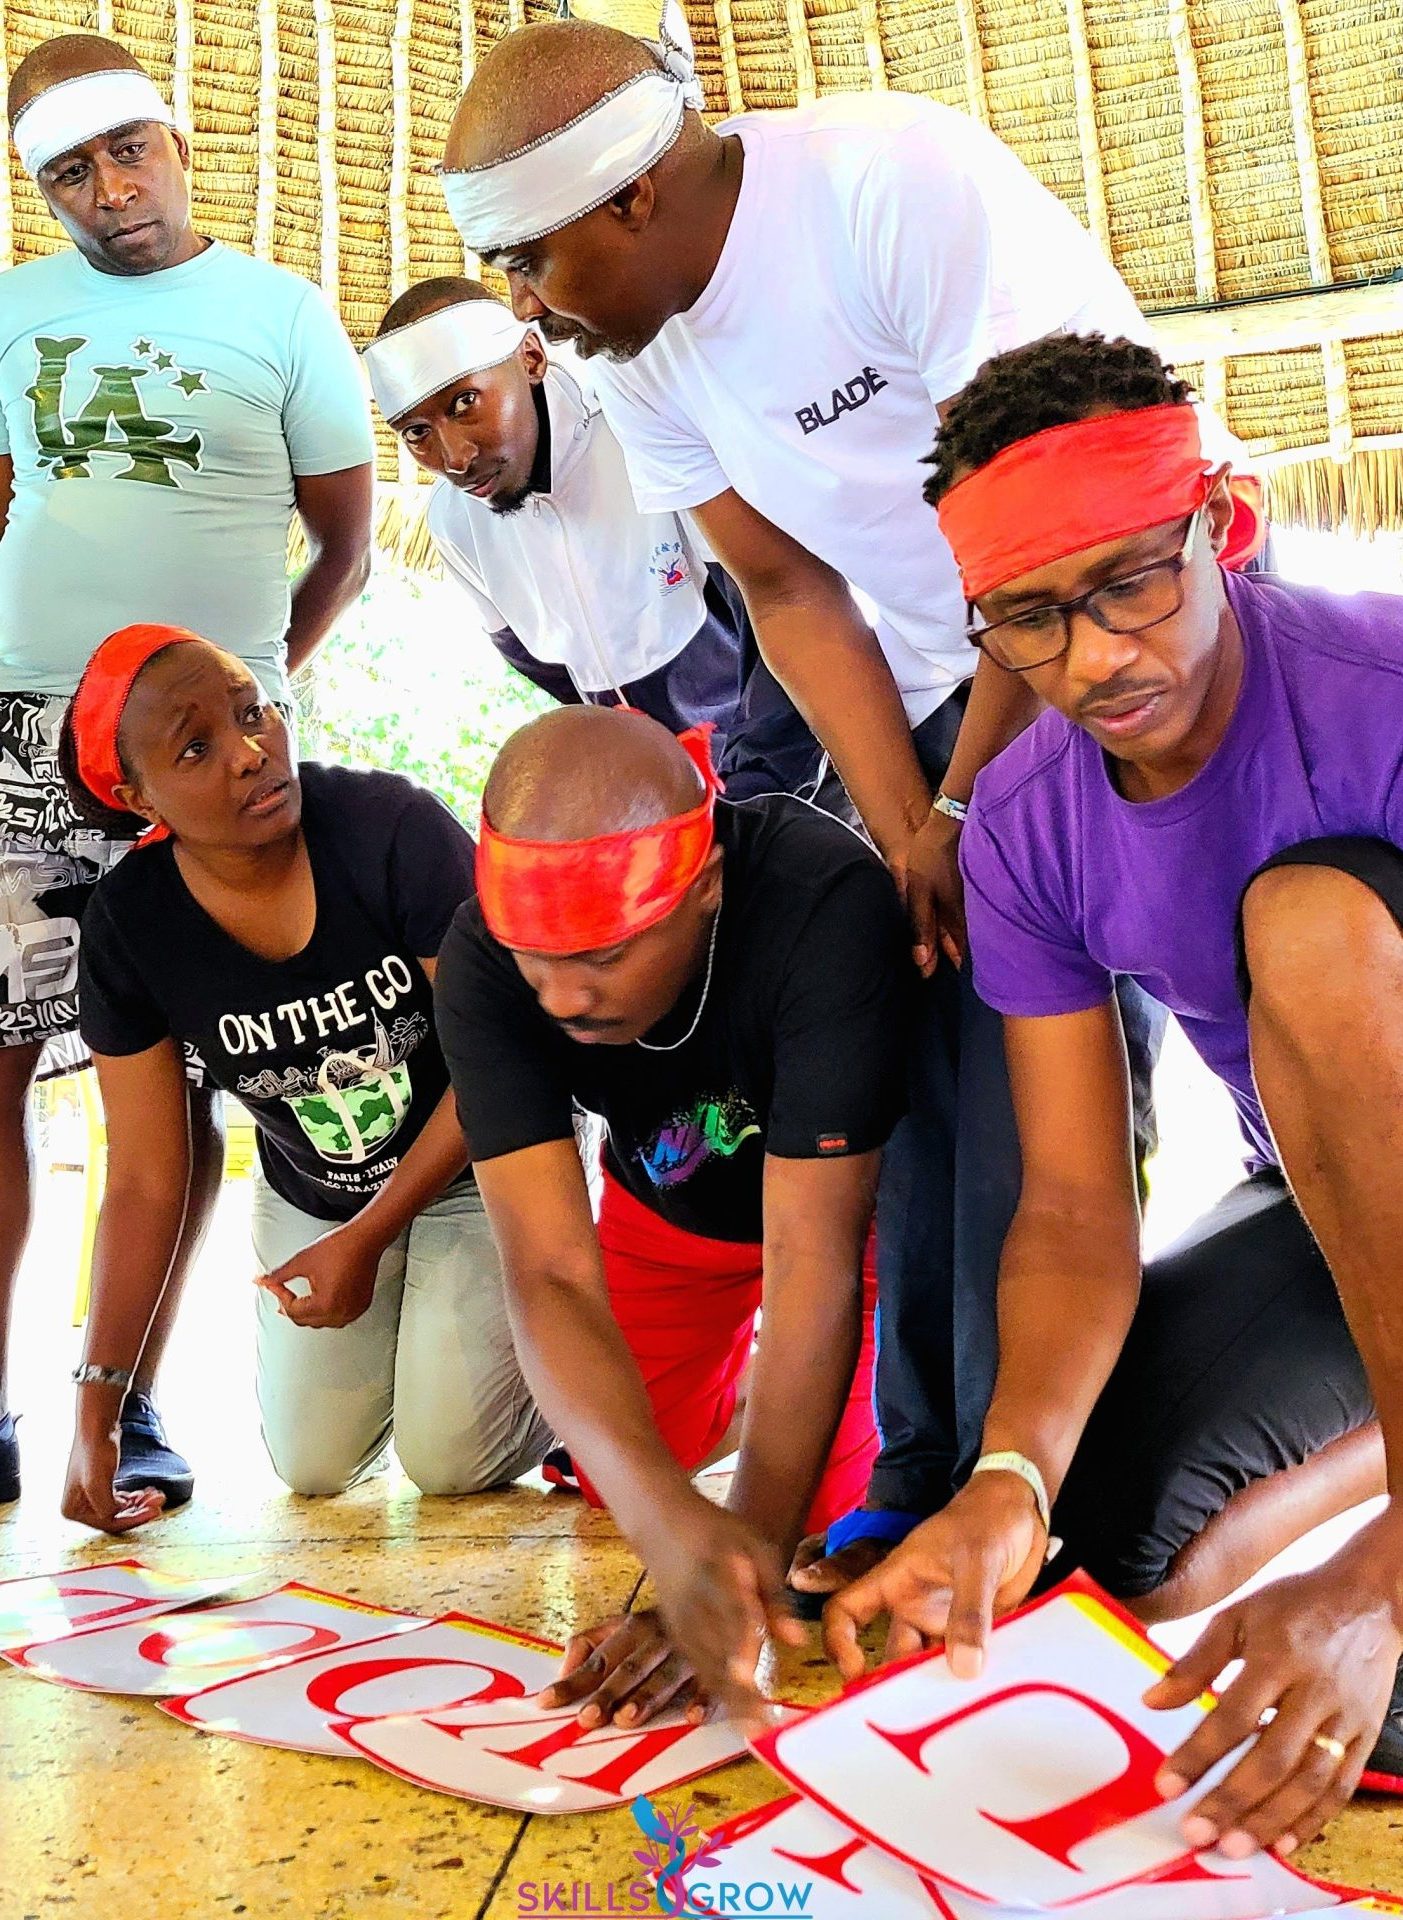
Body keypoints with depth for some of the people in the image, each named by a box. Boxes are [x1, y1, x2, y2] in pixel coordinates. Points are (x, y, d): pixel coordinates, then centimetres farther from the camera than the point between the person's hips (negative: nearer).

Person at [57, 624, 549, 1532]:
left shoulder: (393, 827, -29)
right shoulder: (130, 924, -17)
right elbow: (145, 1182, -10)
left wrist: (367, 1239, -19)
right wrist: (96, 1404, -12)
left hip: (479, 1171, -3)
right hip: (313, 1198, 4)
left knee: (452, 1459, -8)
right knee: (315, 1467, 3)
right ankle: (405, 1328, 32)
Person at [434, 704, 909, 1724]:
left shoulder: (826, 906, -43)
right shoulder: (483, 960, -32)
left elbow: (813, 1261, -42)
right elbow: (552, 1273, -38)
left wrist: (749, 1542, -46)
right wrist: (673, 1525, -54)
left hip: (855, 1184, -3)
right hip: (669, 1199, 3)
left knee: (839, 1500, -10)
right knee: (612, 1476, 6)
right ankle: (736, 1384, 36)